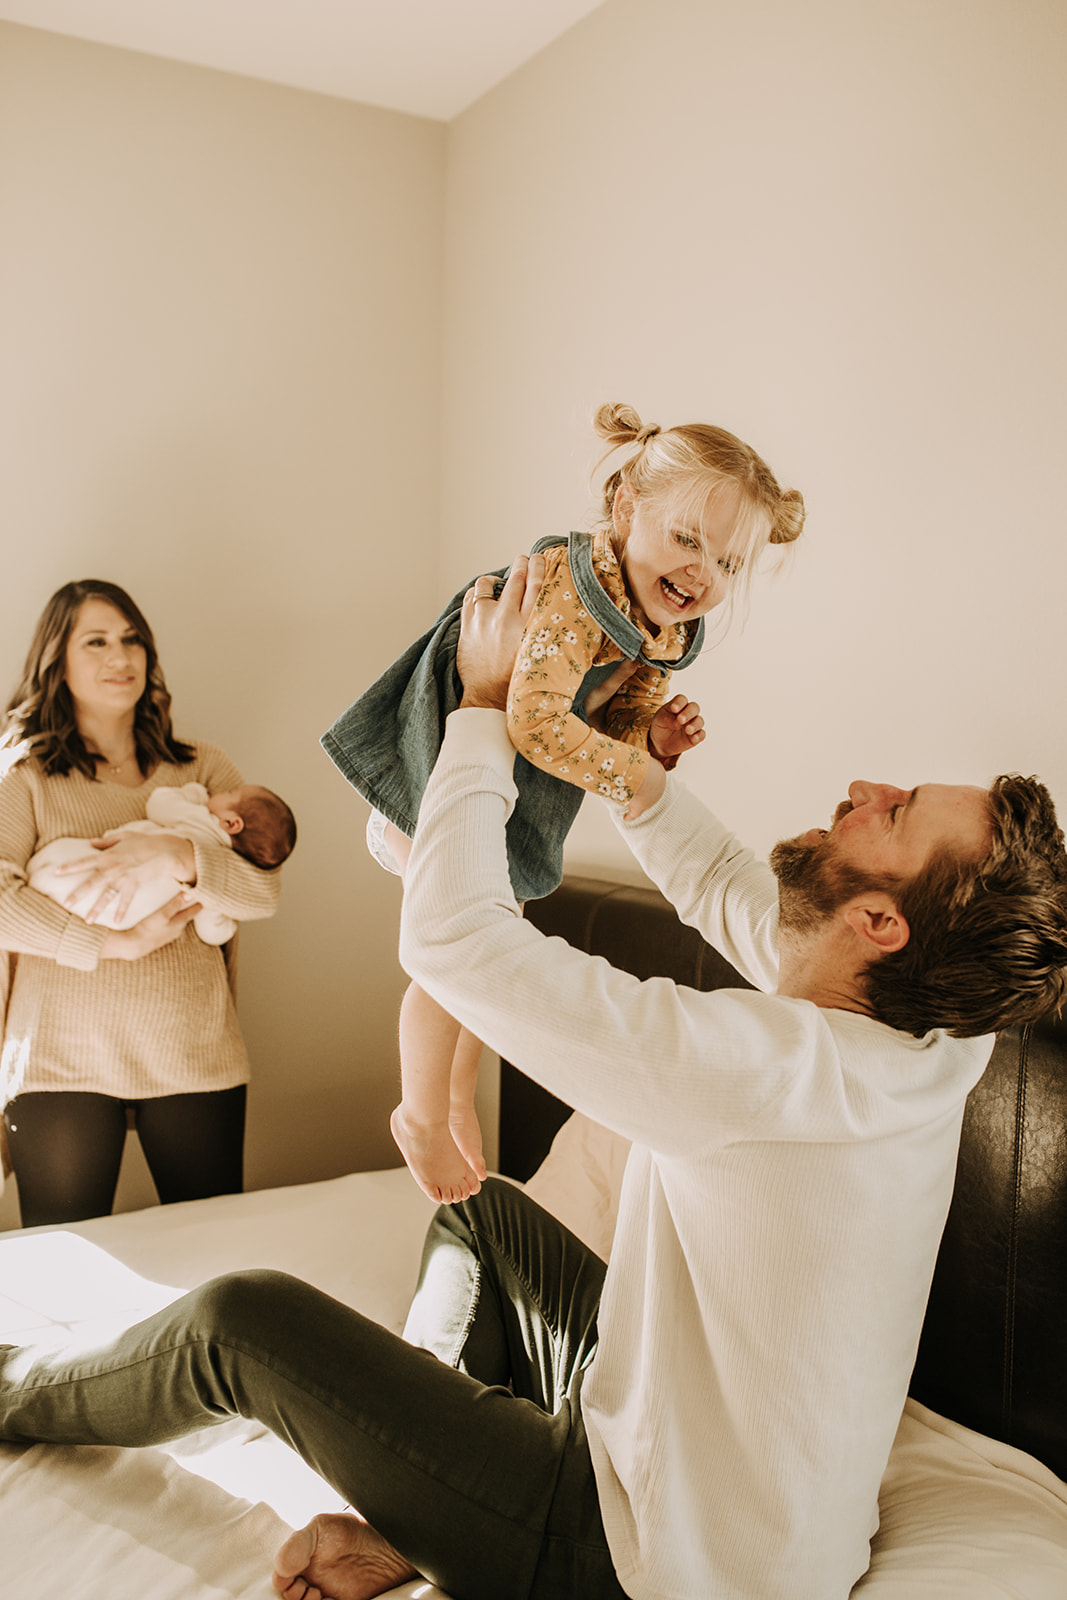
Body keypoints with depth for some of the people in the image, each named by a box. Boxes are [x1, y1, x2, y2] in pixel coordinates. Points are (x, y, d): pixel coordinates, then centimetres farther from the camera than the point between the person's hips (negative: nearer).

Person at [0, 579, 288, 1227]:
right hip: (64, 1055, -2)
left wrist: (174, 853, -17)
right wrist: (116, 943, -15)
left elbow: (266, 891, -2)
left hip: (195, 1053, 2)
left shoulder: (202, 770, 10)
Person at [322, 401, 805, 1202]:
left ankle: (459, 1098, 43)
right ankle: (421, 1116, 24)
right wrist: (637, 773, -34)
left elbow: (608, 733, 4)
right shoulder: (574, 594, -34)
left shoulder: (668, 634, -4)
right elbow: (538, 724, -42)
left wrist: (655, 737, -17)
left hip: (519, 804, 9)